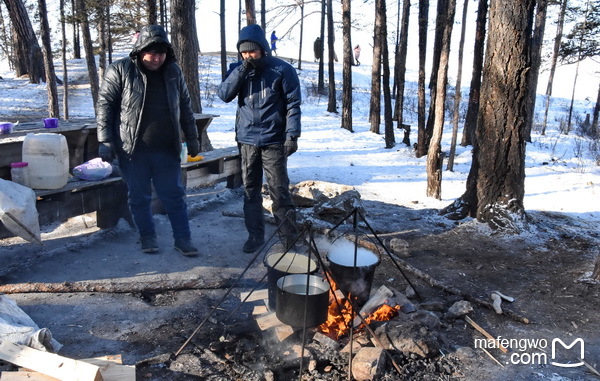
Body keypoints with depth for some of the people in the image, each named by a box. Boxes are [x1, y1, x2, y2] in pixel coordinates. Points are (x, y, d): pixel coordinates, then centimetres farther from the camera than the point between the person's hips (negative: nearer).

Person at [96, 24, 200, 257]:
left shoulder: (173, 71, 6)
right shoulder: (120, 70, -5)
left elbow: (185, 106, 14)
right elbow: (104, 105, -3)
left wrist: (192, 138, 14)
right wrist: (105, 141, -8)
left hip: (167, 150, 2)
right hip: (132, 150, -2)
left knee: (174, 195, 6)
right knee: (139, 196, 9)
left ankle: (183, 239, 17)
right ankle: (147, 237, 26)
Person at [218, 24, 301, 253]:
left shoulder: (282, 70, -4)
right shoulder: (237, 69, 8)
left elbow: (293, 104, -5)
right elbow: (224, 95, -3)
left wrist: (292, 135, -14)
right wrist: (241, 70, -14)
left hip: (273, 141, -4)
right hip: (246, 140, 4)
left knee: (279, 191, 0)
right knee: (250, 190, 9)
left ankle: (289, 237, 11)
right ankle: (255, 235, 20)